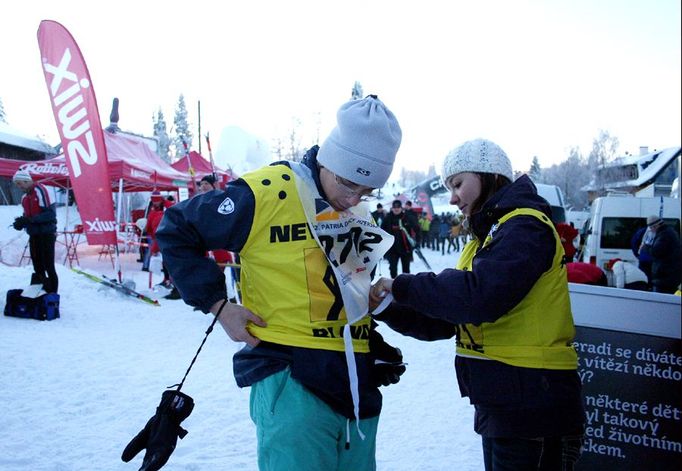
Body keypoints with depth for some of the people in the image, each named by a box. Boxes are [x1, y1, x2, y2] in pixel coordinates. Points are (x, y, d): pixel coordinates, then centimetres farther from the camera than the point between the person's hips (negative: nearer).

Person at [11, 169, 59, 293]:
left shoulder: (39, 190, -12)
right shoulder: (25, 197, 12)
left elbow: (50, 214, -19)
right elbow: (28, 216, 18)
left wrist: (29, 220, -24)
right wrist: (21, 222, -4)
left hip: (46, 234, -8)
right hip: (34, 235, 8)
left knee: (49, 267, -4)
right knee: (38, 268, 13)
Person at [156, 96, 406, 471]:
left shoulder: (361, 215, 10)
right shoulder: (266, 193, -13)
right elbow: (176, 231, -4)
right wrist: (216, 303, -10)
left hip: (357, 380, 7)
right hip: (292, 378, -7)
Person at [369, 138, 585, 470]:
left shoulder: (525, 228, -13)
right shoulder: (488, 236, 15)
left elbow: (478, 295, -31)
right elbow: (445, 321, 10)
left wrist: (402, 286, -20)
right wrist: (387, 309, -4)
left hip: (531, 406, -9)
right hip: (498, 404, 9)